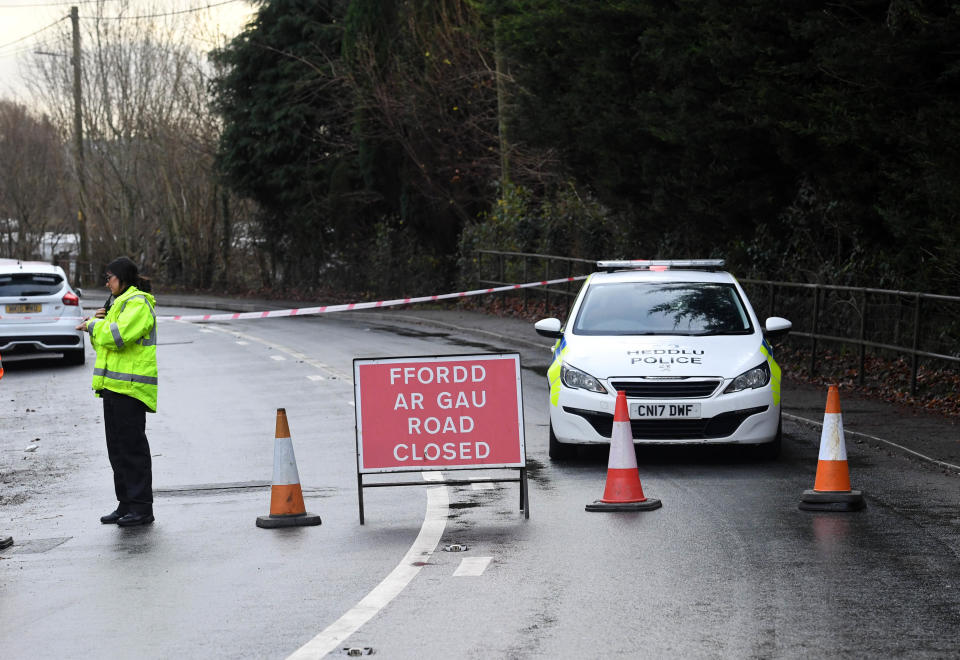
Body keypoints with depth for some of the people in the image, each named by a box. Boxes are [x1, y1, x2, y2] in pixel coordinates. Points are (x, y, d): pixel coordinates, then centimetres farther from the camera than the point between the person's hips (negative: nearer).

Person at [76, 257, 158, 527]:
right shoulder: (121, 303, 22)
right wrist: (97, 324, 7)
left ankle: (141, 507, -5)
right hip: (114, 386, 10)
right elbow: (104, 343, 25)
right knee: (117, 448, 11)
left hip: (130, 387, -10)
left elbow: (118, 335, -24)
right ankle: (126, 504, 17)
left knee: (132, 447, -8)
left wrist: (93, 325, -9)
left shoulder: (138, 304, -10)